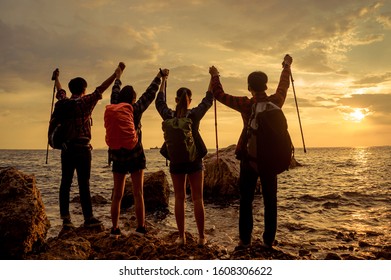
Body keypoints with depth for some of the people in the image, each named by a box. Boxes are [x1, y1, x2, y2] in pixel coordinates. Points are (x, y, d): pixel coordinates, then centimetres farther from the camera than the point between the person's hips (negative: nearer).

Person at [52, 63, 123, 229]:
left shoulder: (64, 102, 9)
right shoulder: (85, 102, -7)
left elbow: (60, 91, 29)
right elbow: (101, 89, -9)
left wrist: (56, 78, 49)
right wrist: (116, 73, -4)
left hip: (66, 148, 6)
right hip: (81, 148, -6)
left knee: (65, 183, 7)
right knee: (83, 184, -4)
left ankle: (65, 217, 12)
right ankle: (88, 218, 0)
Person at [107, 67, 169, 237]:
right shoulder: (135, 110, -8)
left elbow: (115, 93, 18)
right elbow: (150, 94, 0)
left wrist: (118, 78, 35)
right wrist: (160, 76, 11)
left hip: (118, 157, 4)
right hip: (135, 156, -3)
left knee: (117, 195, 9)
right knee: (138, 194, 0)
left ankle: (115, 229, 13)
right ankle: (141, 228, 1)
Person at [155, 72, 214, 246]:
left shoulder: (169, 116, -6)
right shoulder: (195, 114, -9)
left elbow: (159, 101, 12)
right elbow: (208, 100, 5)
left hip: (176, 161, 1)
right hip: (194, 160, -1)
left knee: (179, 199, 8)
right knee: (198, 199, 4)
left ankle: (181, 237, 12)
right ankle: (201, 237, 9)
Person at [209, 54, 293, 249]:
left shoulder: (246, 105, -10)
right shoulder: (275, 102, -3)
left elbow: (219, 95, -1)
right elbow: (283, 87, 18)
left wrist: (214, 76, 15)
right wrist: (286, 67, 35)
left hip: (249, 157, -2)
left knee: (246, 200, 7)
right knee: (270, 201, 8)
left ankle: (245, 240, 10)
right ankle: (269, 241, 12)